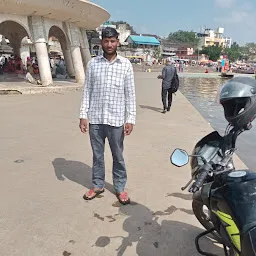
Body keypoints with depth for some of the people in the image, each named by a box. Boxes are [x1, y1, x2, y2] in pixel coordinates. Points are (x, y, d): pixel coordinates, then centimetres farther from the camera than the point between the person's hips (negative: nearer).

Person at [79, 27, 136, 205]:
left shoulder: (126, 64, -1)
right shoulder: (93, 63, 3)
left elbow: (130, 94, -1)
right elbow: (87, 91, 5)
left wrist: (130, 119, -6)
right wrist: (83, 115, -1)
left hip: (116, 119, -1)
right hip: (95, 118, 2)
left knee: (118, 156, 10)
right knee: (97, 155, 14)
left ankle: (120, 188, 25)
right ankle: (98, 185, 30)